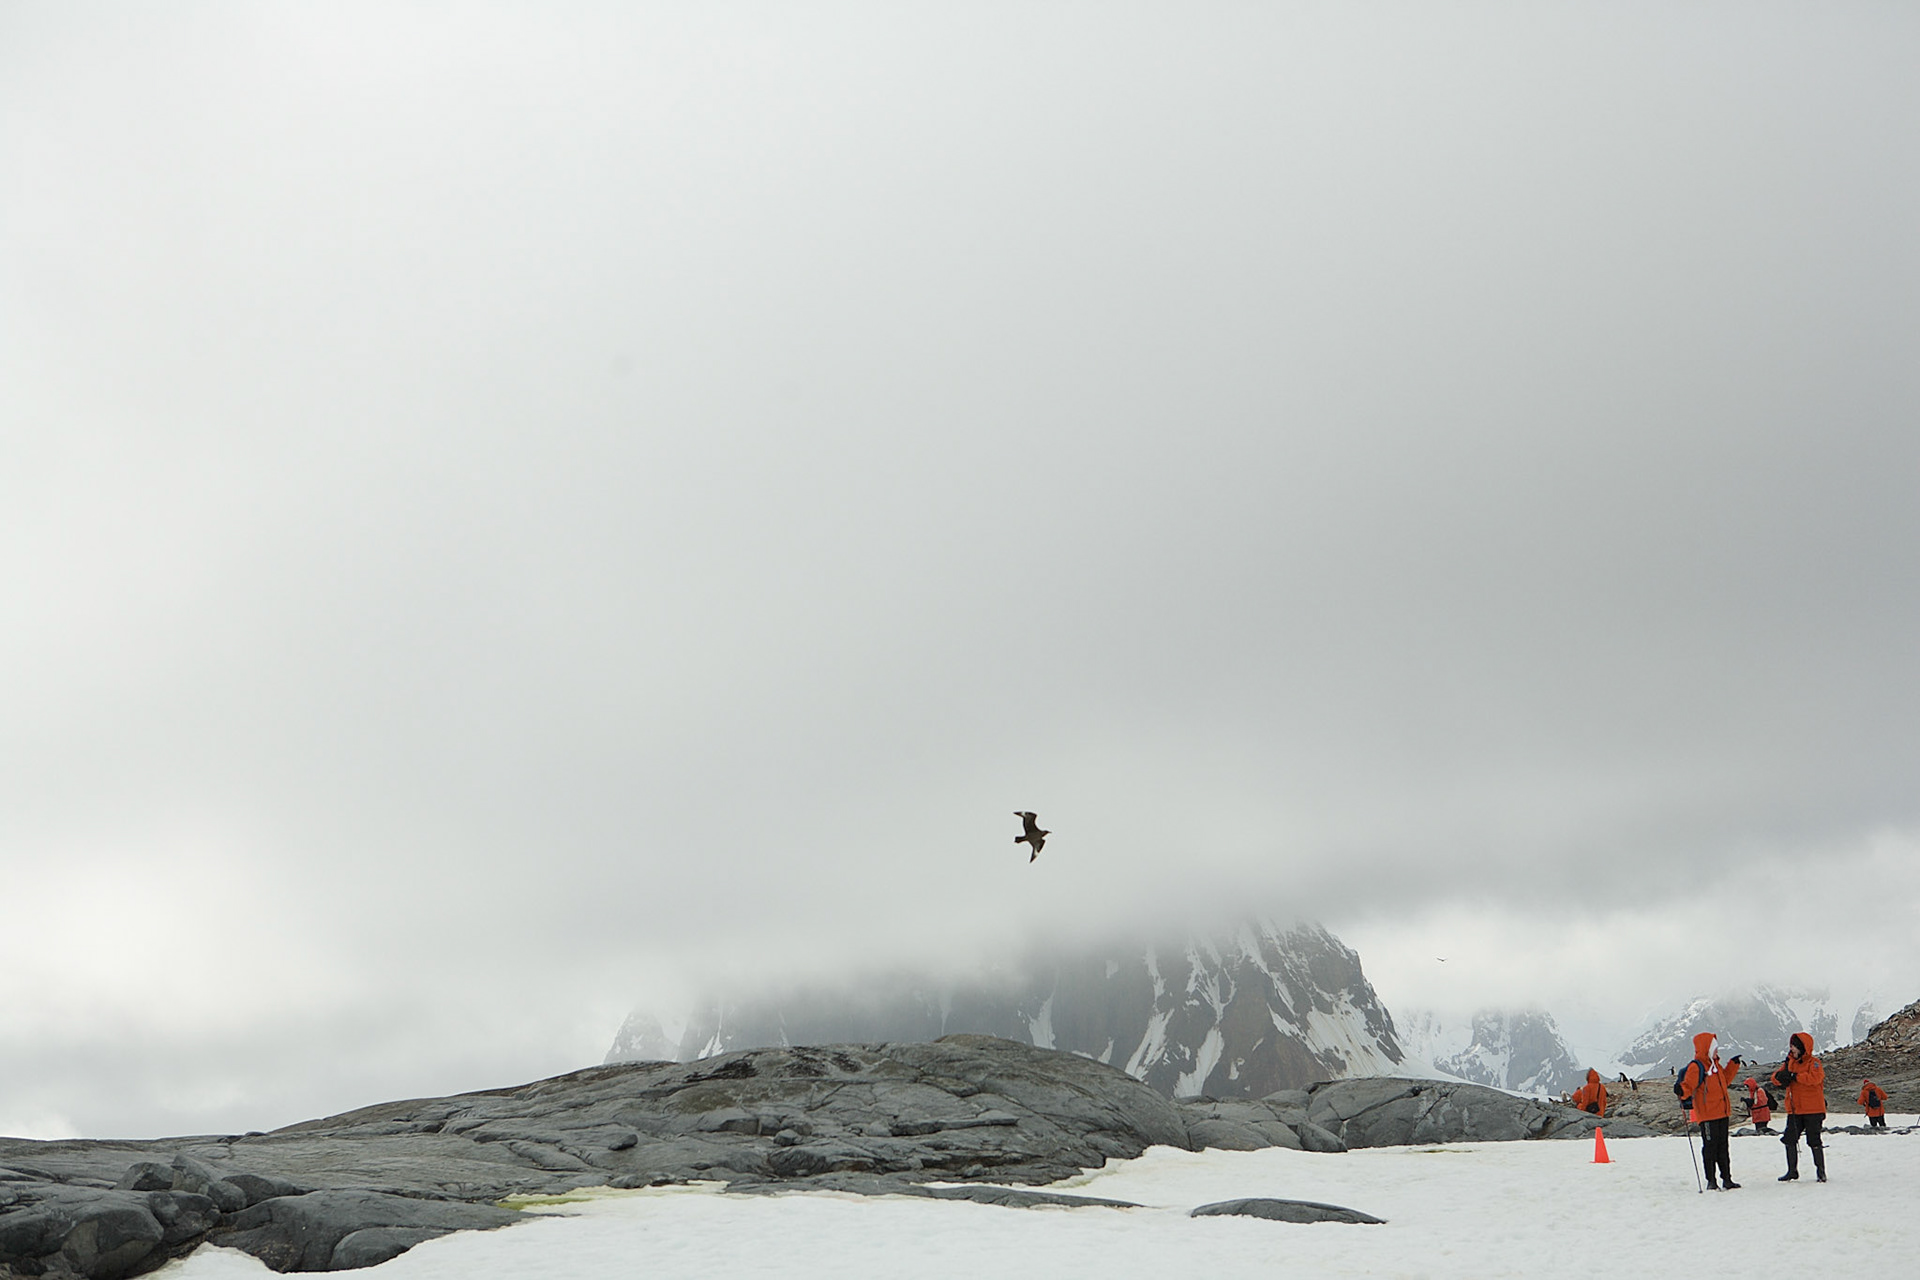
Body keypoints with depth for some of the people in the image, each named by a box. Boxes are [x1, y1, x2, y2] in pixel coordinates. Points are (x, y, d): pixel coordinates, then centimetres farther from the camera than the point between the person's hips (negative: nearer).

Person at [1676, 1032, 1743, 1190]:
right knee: (1710, 1147, -4)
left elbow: (1724, 1079, 30)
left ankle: (1727, 1179, 21)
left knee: (1723, 1147, 14)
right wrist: (1681, 1090, -43)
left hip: (1721, 1112, 8)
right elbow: (1689, 1085, -22)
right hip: (1707, 1114, -8)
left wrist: (1733, 1065, 30)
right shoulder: (1696, 1067, -12)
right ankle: (1711, 1181, 2)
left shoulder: (1715, 1064, 15)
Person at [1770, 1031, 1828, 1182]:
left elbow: (1815, 1078, -25)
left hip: (1813, 1109, -6)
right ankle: (1792, 1171, 15)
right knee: (1790, 1139, 4)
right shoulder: (1790, 1062, 13)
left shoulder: (1813, 1062, -6)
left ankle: (1821, 1171, 11)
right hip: (1794, 1110, 6)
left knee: (1814, 1141, -2)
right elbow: (1776, 1076, 8)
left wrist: (1795, 1076, -24)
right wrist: (1780, 1076, -16)